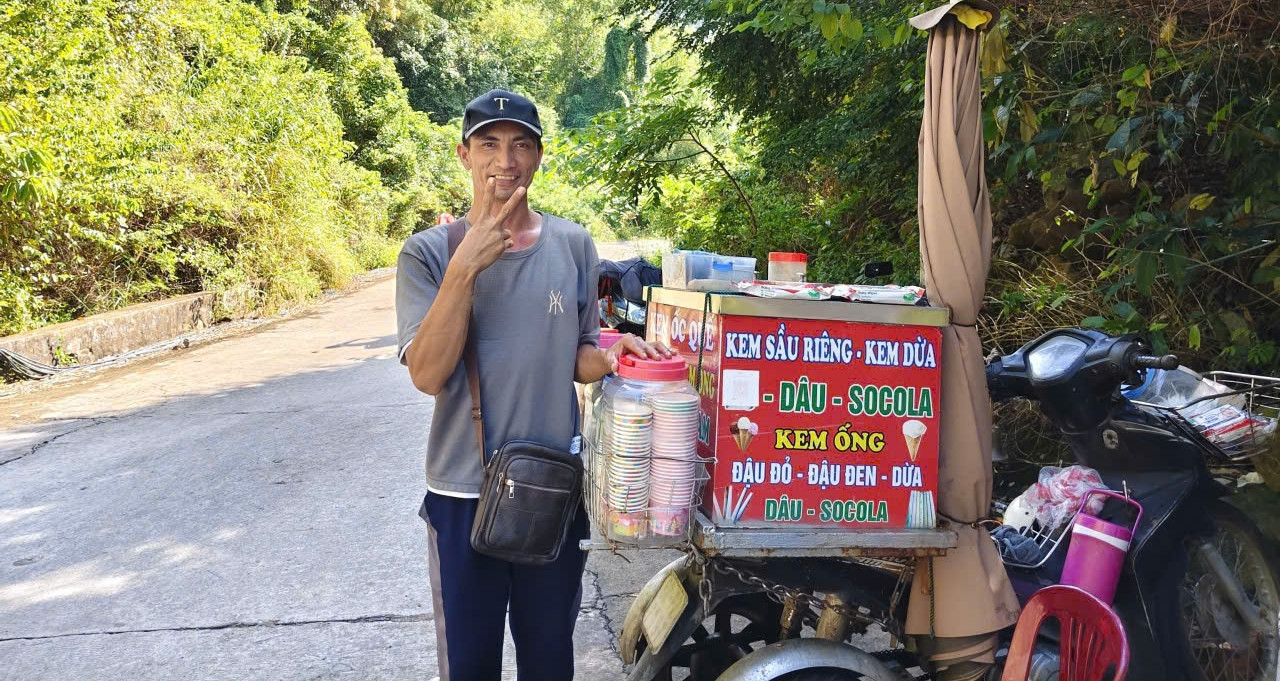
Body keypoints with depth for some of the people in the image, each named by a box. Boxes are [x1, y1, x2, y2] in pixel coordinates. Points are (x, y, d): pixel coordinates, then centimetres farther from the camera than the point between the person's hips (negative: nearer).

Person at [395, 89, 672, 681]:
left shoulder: (573, 245, 1)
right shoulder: (429, 252, -7)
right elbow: (428, 375, -18)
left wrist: (610, 356, -12)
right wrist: (467, 266, -24)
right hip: (463, 494, -2)